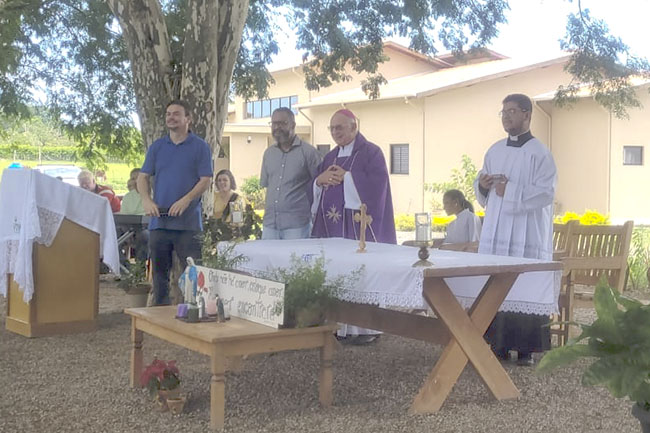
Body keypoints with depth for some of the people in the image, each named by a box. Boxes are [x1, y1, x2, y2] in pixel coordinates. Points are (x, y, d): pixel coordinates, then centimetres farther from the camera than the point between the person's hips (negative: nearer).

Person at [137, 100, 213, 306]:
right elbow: (143, 177, 11)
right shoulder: (157, 147, 13)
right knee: (159, 271, 11)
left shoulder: (200, 147, 2)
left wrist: (186, 200, -19)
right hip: (159, 220, 4)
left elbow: (206, 180, -4)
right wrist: (146, 200, -8)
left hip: (188, 221, -4)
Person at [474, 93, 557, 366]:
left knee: (526, 290, -5)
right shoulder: (495, 151, 15)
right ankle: (499, 344, 13)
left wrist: (509, 190, -16)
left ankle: (526, 348, 3)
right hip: (495, 233, 6)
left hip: (526, 236, -5)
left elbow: (545, 192, -14)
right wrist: (482, 185, -1)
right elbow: (482, 190, 22)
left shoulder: (539, 153, -5)